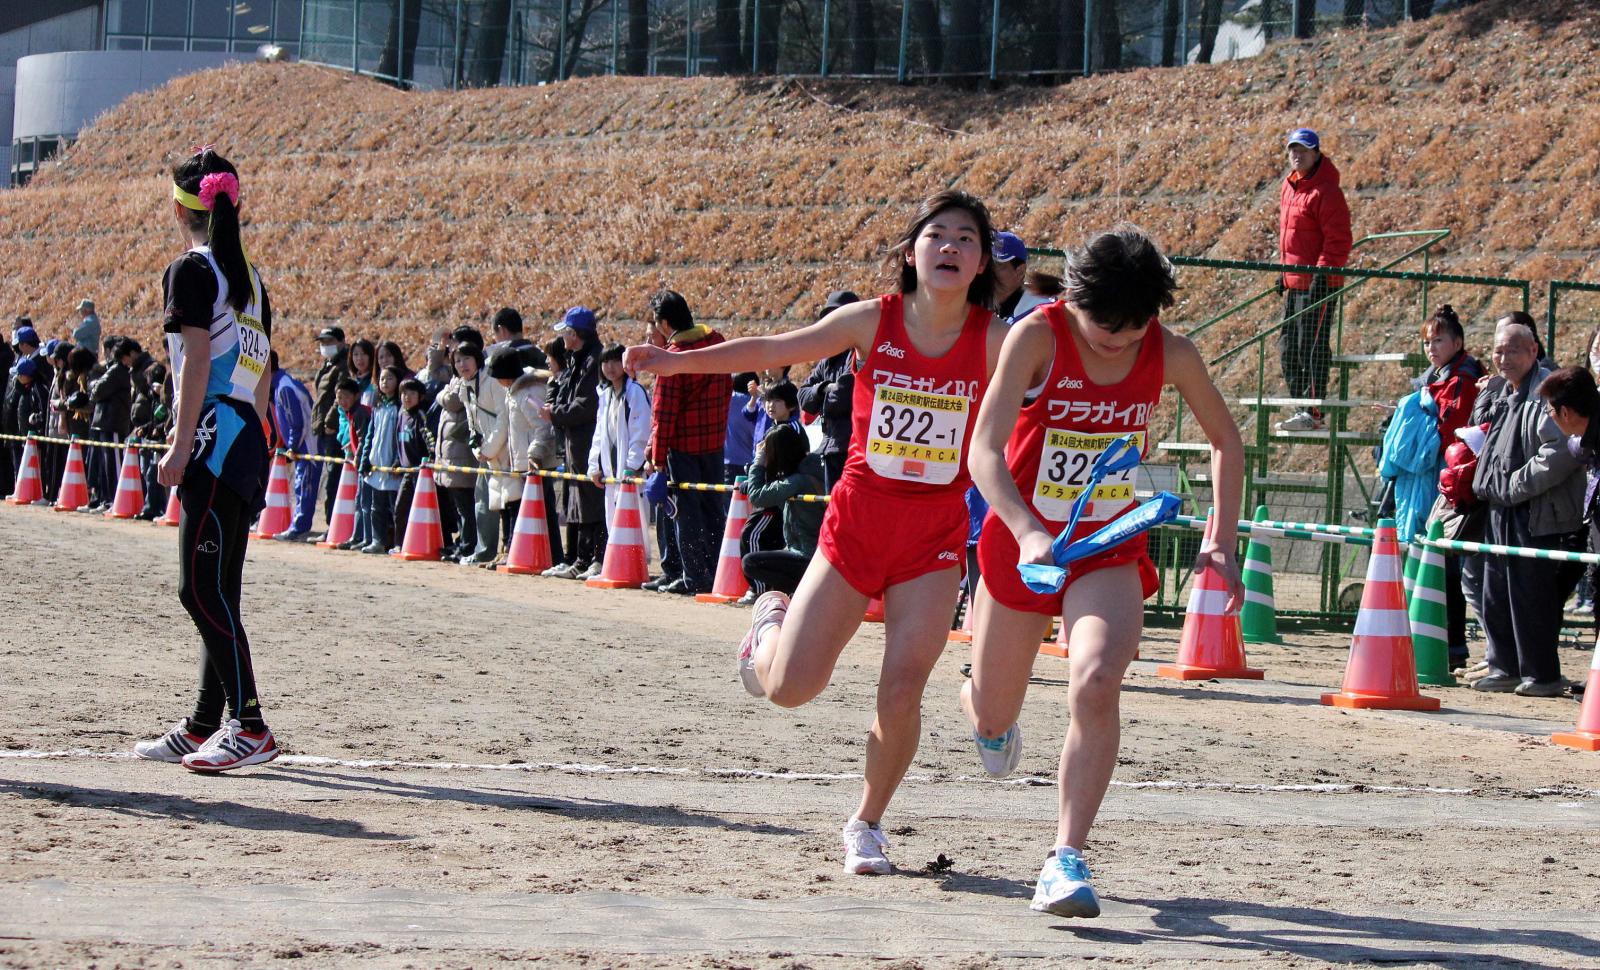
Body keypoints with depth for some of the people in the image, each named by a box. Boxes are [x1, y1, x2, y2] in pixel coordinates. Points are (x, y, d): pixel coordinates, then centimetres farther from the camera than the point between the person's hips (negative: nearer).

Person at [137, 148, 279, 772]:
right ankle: (203, 729, 14)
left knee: (201, 590, -9)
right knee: (216, 592, 11)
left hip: (214, 441, -9)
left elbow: (196, 363, -15)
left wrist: (181, 446, -16)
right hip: (250, 442, 9)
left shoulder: (191, 272, -7)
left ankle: (252, 728, -14)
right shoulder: (249, 277, 17)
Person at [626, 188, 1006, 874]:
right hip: (857, 518, 1)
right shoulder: (872, 322, -6)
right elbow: (775, 351, 0)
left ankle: (867, 823, 14)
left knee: (902, 689, -11)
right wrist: (679, 360, -5)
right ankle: (770, 621, 37)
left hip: (934, 536, 0)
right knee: (790, 687, -1)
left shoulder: (996, 342, -7)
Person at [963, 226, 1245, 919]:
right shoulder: (1038, 337, -19)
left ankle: (1067, 861, -23)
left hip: (1108, 549, 1)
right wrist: (1029, 533, -41)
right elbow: (984, 449, -26)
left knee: (1096, 686, -27)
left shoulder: (1171, 355, -9)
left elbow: (1225, 441, 9)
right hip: (1021, 539, -1)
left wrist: (1220, 542, 1)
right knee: (992, 718, 13)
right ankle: (986, 712, 54)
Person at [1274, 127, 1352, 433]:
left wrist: (1323, 272, -21)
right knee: (1289, 348, 12)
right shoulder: (1289, 187, 15)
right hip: (1294, 282, 10)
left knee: (1312, 347, -8)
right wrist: (1283, 272, 24)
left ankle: (1314, 412, -5)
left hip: (1318, 283, -10)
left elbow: (1338, 239, -16)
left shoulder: (1326, 191, -13)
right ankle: (1300, 408, 18)